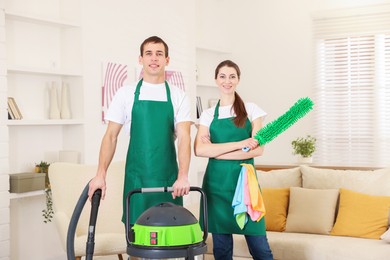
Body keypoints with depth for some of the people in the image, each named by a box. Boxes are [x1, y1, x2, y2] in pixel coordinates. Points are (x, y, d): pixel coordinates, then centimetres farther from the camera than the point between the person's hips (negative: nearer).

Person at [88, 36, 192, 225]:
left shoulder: (178, 96, 3)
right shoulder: (126, 93, 4)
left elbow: (184, 137, -6)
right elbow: (110, 136, 3)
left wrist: (183, 176, -21)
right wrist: (101, 175, -8)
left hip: (168, 177, 0)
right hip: (136, 177, 0)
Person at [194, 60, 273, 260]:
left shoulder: (251, 110, 6)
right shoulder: (208, 115, 9)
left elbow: (258, 149, -5)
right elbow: (200, 149, -7)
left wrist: (216, 151, -9)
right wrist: (240, 144, -14)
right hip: (217, 182, 1)